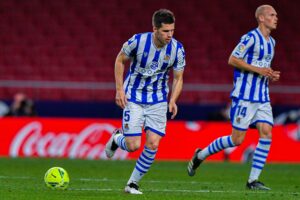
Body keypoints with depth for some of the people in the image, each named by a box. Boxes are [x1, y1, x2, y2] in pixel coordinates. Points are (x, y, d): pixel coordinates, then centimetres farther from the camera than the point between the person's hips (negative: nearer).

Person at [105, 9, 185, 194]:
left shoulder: (177, 49, -12)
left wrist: (172, 101, -16)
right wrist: (119, 89, -7)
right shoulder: (138, 41, -18)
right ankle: (117, 138, 29)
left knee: (153, 144, -9)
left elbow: (178, 79, 0)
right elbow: (120, 60, -1)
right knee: (133, 146, -8)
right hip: (134, 98, -2)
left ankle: (133, 184, 9)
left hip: (158, 101, 2)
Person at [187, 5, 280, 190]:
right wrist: (258, 70, -19)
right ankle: (201, 155, 17)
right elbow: (233, 60, -15)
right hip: (244, 96, -8)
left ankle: (253, 180, -4)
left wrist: (271, 75, 6)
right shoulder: (251, 38, -12)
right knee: (237, 139, -5)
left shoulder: (271, 42, 15)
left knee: (267, 134, -8)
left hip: (262, 97, 8)